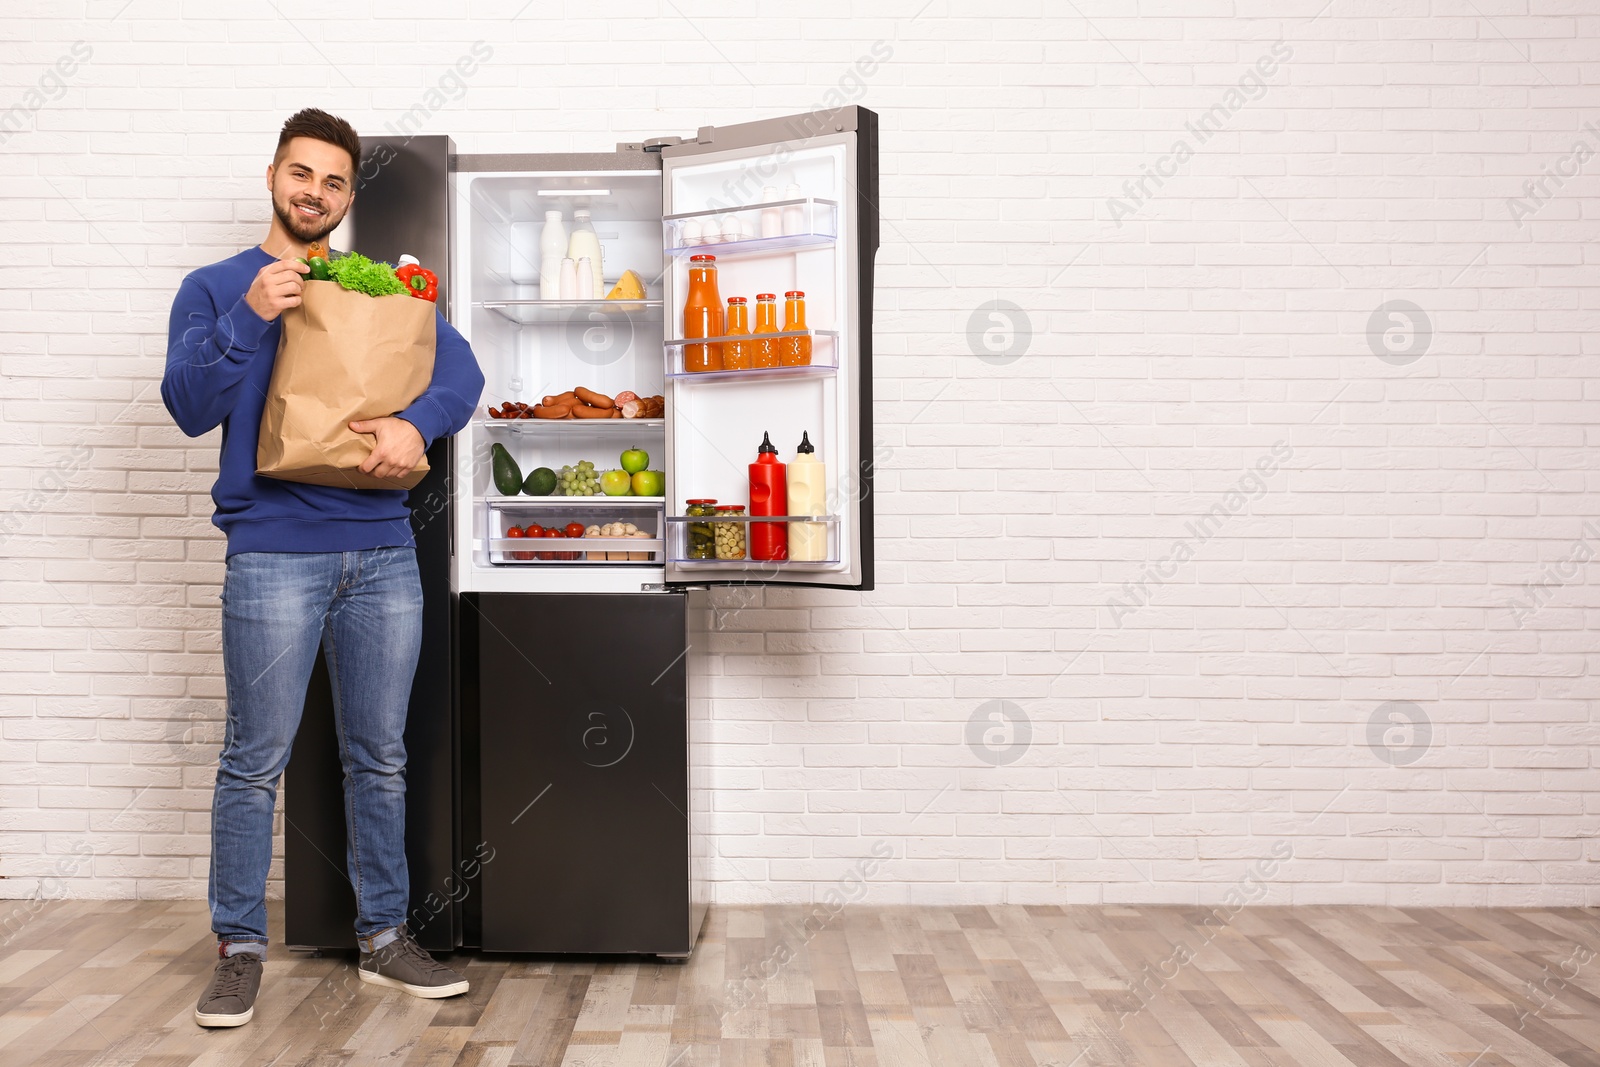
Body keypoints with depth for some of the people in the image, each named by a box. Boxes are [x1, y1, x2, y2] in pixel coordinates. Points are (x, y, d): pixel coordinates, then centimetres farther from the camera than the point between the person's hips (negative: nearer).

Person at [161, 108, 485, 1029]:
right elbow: (190, 406, -2)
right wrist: (250, 318, -15)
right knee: (256, 761, 1)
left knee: (381, 759, 9)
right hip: (273, 555, -2)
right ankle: (241, 949, 17)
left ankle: (385, 937, 21)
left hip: (383, 552, 3)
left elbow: (462, 371, 2)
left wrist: (418, 421, -17)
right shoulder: (215, 288, 10)